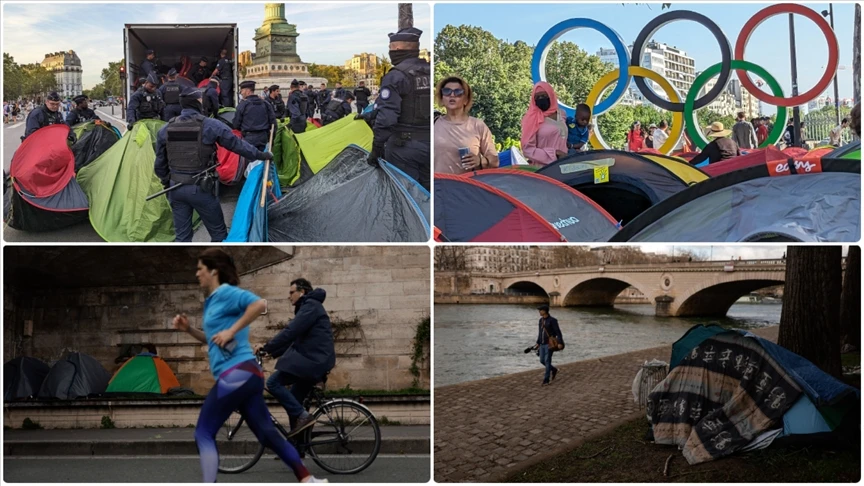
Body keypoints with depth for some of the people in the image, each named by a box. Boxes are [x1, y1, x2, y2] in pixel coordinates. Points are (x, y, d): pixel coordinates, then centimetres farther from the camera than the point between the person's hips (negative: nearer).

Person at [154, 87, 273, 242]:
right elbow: (237, 144, -3)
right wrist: (260, 155, 10)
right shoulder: (210, 125, -10)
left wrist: (166, 182, 27)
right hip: (201, 188, -5)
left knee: (182, 236, 12)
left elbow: (160, 163, 11)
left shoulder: (166, 129, 4)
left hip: (176, 188, 5)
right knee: (218, 232, 10)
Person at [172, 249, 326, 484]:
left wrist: (231, 331, -21)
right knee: (267, 432, 11)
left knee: (203, 433, -2)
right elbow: (212, 341, 29)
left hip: (236, 374, -10)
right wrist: (187, 328, 16)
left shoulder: (226, 292, -7)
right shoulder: (212, 299, 21)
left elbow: (260, 304, -25)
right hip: (245, 375, 10)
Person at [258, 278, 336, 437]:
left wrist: (266, 348, -16)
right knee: (294, 399, 10)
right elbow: (295, 336, 25)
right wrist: (273, 352, 17)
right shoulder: (307, 307, 25)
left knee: (273, 383, -12)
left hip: (313, 359, -10)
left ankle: (302, 416, -13)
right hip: (313, 359, 10)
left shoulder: (310, 306, -7)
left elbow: (290, 332, -18)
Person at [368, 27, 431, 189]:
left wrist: (377, 148, -13)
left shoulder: (396, 76, -13)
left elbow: (386, 115, -19)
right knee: (427, 190, 14)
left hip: (404, 145, -6)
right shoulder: (429, 72, 8)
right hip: (429, 143, 7)